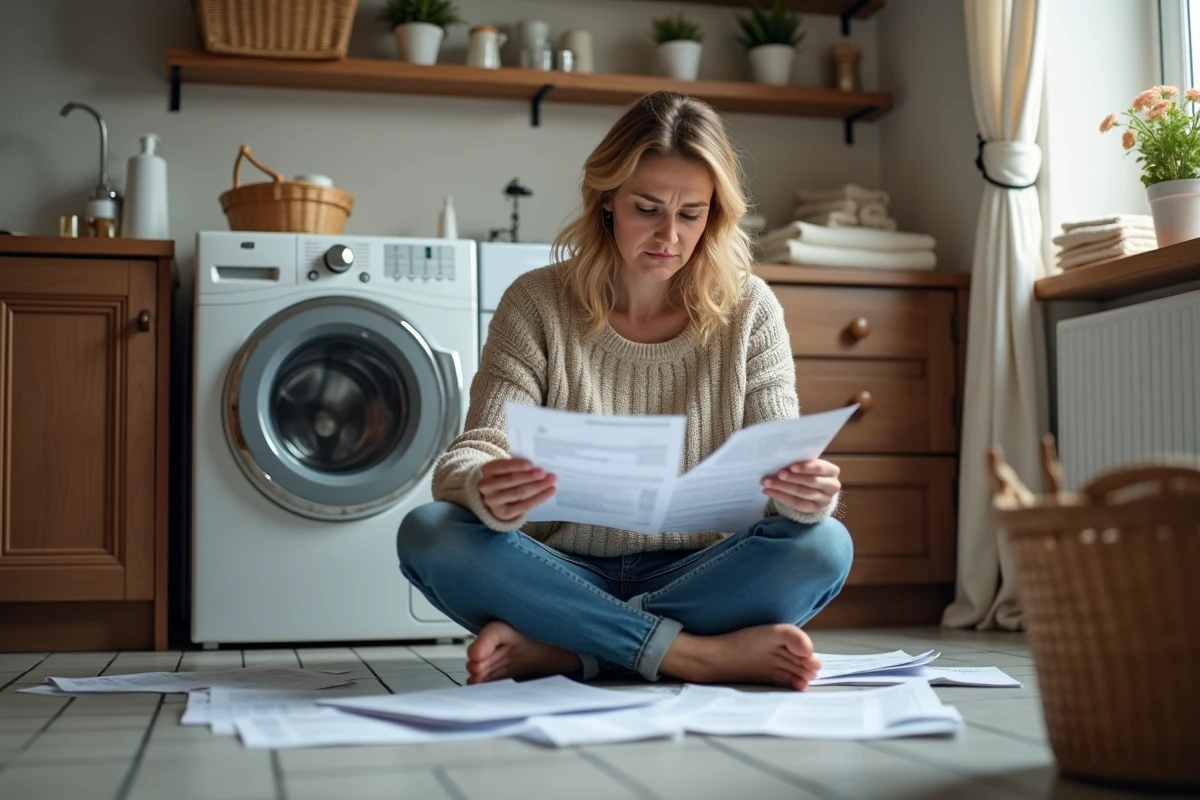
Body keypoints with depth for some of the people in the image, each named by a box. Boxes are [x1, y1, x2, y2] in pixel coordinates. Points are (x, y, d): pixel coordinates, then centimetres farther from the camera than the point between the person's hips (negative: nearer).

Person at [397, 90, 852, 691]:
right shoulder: (538, 303, -2)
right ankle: (704, 654, -28)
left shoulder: (748, 310, 1)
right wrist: (488, 493, -36)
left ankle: (552, 650, -24)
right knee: (428, 532, -27)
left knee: (824, 545, -27)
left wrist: (808, 494, -30)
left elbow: (780, 458, -4)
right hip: (568, 575, 0)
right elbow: (467, 459, -10)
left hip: (694, 575, 1)